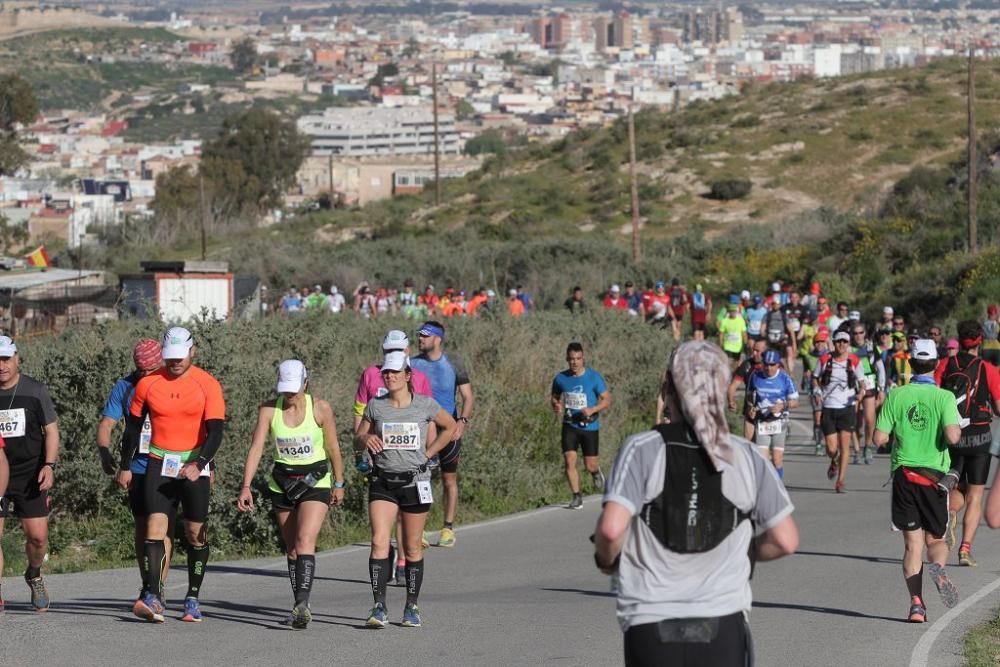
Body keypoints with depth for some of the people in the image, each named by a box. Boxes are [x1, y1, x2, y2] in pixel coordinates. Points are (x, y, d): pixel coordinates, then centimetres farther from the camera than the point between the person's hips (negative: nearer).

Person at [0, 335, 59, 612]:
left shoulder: (35, 391, -1)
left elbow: (51, 431, 3)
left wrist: (49, 465, -9)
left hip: (30, 474, 0)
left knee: (37, 535, -3)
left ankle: (34, 575, 28)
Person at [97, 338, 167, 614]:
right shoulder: (125, 387, 3)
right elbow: (106, 423, 1)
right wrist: (105, 453, -17)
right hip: (136, 469, 3)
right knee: (141, 527, 9)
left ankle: (156, 591, -14)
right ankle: (146, 587, 21)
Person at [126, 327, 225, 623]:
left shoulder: (208, 385, -5)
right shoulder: (148, 384, 1)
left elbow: (215, 431, -11)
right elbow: (133, 426, 12)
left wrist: (198, 464, -25)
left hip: (194, 467, -1)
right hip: (159, 465, 1)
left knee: (196, 533, 4)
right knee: (155, 527, -14)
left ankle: (193, 599, 17)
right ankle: (153, 598, -23)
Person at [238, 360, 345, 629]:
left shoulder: (321, 409, -9)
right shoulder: (269, 410, -5)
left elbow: (333, 448, 1)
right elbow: (256, 448, -11)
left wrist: (339, 484, 8)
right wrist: (246, 486, -21)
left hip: (315, 482, -3)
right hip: (282, 483, 3)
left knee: (305, 541, -20)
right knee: (291, 549, 9)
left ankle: (303, 604, -30)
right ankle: (300, 607, 19)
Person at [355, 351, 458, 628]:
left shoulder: (425, 405, -1)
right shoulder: (375, 406, 3)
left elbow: (451, 427, 14)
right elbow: (357, 440, 11)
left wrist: (428, 453, 5)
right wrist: (366, 439, -12)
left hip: (415, 481, -1)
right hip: (382, 482, 1)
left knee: (412, 547, 6)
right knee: (379, 542, -14)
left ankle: (411, 608, 18)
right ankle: (379, 608, -17)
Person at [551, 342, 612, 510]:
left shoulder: (594, 377, -8)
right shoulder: (560, 378, 0)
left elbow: (607, 400, -5)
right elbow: (554, 397, 16)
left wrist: (592, 409, -23)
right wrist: (556, 406, -8)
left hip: (589, 426, -2)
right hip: (570, 425, 2)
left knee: (590, 466, 3)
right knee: (569, 461, -13)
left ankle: (596, 472, 41)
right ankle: (577, 497, -3)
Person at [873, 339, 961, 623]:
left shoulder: (896, 396, -1)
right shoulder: (944, 397, -6)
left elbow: (879, 437, -3)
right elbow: (952, 436, -19)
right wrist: (958, 429, 4)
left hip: (903, 474, 1)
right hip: (934, 476, -1)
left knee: (912, 543, 5)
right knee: (936, 538, 13)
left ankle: (916, 602, -7)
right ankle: (938, 568, -21)